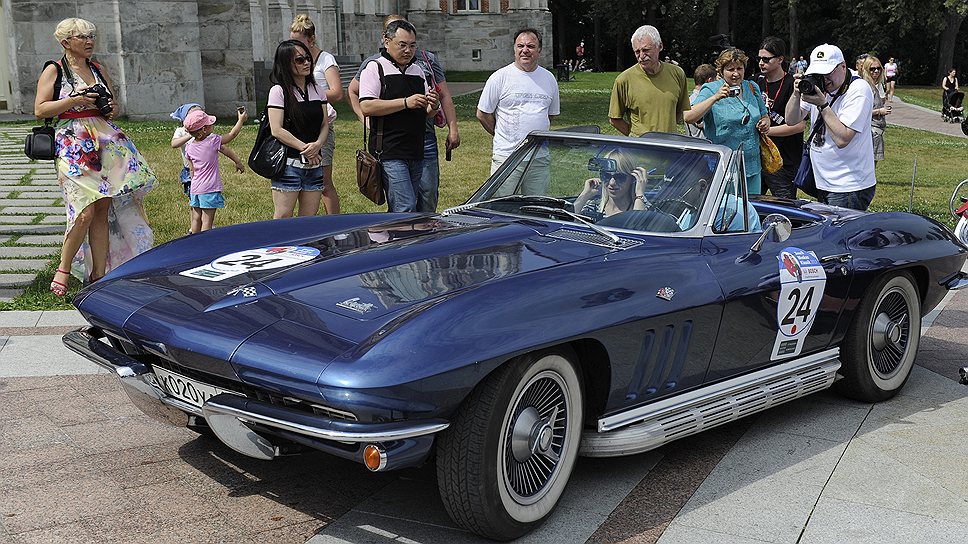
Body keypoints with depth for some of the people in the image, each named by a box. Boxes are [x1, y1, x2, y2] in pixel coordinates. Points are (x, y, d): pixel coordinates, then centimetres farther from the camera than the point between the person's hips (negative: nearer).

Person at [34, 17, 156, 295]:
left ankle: (98, 275, 7)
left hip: (106, 142, 6)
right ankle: (64, 270, 2)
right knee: (86, 211, -16)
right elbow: (40, 109, -6)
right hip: (73, 145, -5)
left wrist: (112, 108, 2)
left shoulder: (99, 70, 17)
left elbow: (115, 106, 25)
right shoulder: (53, 71, 1)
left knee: (104, 210, 2)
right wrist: (76, 100, -15)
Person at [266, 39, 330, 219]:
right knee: (283, 218, -7)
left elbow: (325, 125, 11)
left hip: (314, 164, 6)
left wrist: (317, 145, -9)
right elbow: (277, 130, -11)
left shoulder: (317, 90, 13)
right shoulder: (279, 91, -4)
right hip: (289, 164, -5)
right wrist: (304, 148, -14)